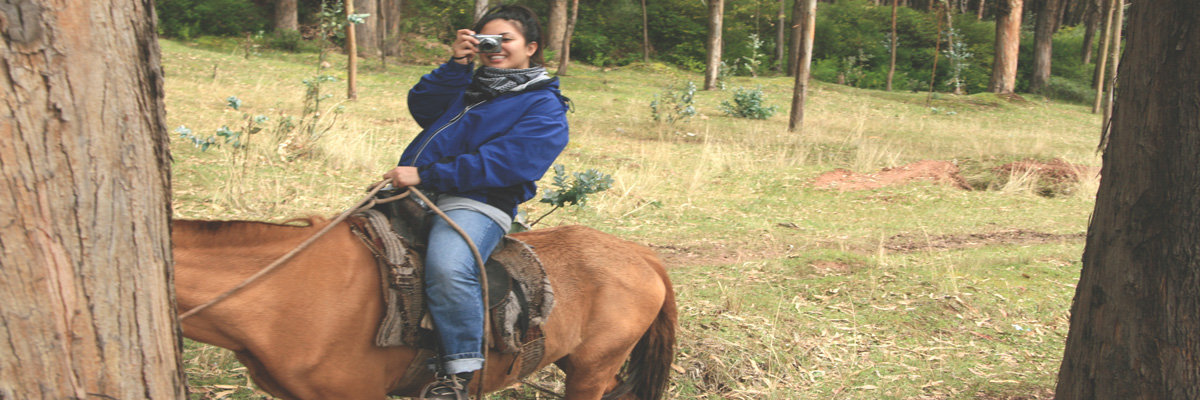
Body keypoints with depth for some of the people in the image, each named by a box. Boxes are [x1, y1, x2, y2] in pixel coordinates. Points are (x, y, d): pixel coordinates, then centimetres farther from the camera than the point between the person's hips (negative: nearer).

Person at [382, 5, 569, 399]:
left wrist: (425, 175, -19)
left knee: (447, 267, -35)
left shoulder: (544, 107, -1)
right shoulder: (470, 84, 24)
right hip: (419, 191, 8)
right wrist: (456, 65, -2)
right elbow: (421, 107, 11)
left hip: (476, 204, -8)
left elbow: (502, 163, -14)